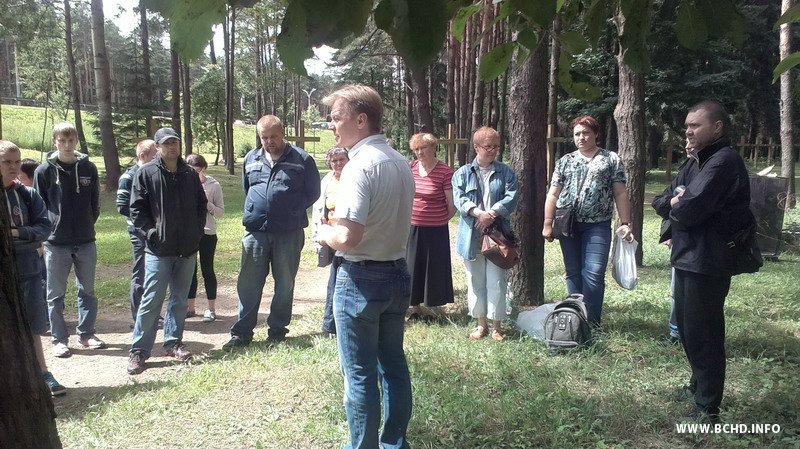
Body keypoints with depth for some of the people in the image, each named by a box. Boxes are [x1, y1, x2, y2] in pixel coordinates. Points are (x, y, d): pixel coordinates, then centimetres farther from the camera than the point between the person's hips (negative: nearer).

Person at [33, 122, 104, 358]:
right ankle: (59, 339, 16)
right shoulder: (44, 170, -2)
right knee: (56, 295, 6)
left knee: (87, 291, 10)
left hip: (86, 241, 2)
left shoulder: (88, 168, 5)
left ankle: (86, 333, 23)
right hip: (56, 243, -2)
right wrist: (47, 229, -4)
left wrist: (88, 224, 4)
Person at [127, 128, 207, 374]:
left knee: (180, 299, 12)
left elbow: (201, 205, 17)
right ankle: (138, 350, 6)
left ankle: (173, 342, 26)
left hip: (187, 250, 4)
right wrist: (152, 234, -11)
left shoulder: (190, 174, 9)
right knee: (151, 301, -4)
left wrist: (197, 231, 6)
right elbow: (136, 210, -4)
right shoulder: (146, 173, -3)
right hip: (159, 250, -4)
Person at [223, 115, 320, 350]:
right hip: (255, 231, 3)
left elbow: (312, 193, 4)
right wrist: (254, 211, 15)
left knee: (285, 284, 8)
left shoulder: (301, 160, -3)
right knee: (248, 283, 5)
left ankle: (277, 330, 22)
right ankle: (242, 332, 15)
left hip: (289, 233, -3)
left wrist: (293, 211, -1)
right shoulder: (251, 159, 10)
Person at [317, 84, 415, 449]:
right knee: (394, 364, 18)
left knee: (360, 374, 5)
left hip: (362, 279, -8)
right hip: (397, 272, 8)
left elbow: (348, 237, -27)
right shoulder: (401, 163, 6)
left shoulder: (360, 165, -19)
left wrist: (325, 234, -6)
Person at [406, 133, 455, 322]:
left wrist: (441, 219, 3)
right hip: (412, 228, 4)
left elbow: (452, 204, -6)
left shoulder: (445, 171, -10)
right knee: (412, 267, 11)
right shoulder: (410, 168, 2)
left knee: (434, 268, 6)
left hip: (435, 230, -4)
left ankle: (433, 308, 21)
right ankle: (415, 308, 26)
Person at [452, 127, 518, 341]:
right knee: (475, 281, 8)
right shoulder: (463, 173, 7)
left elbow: (511, 198, -4)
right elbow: (459, 198, -6)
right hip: (472, 236, 1)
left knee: (496, 281, 0)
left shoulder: (506, 172, 8)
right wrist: (478, 213, -22)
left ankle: (497, 325, 11)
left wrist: (492, 213, -19)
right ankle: (481, 324, 21)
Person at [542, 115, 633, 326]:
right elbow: (553, 194, 9)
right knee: (573, 274, 8)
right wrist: (547, 223, 2)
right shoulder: (565, 161, 12)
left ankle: (592, 322, -2)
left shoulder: (611, 159, 6)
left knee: (594, 273, -11)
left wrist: (625, 223, -5)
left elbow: (620, 194, 2)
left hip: (597, 225, -3)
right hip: (568, 224, 3)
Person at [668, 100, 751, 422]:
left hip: (705, 264, -10)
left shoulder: (723, 161, -18)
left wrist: (676, 205, -4)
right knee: (689, 329, 20)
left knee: (702, 334, -2)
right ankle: (699, 386, 37)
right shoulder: (708, 159, 17)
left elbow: (689, 210, -24)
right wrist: (679, 203, -5)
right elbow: (678, 203, 16)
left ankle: (707, 408, 10)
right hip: (691, 259, 10)